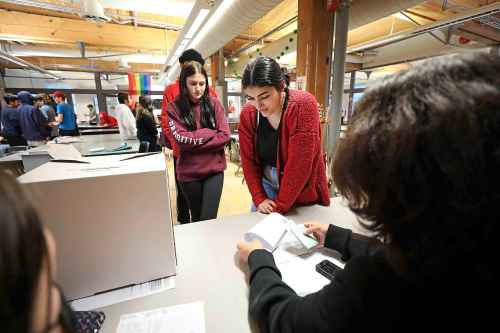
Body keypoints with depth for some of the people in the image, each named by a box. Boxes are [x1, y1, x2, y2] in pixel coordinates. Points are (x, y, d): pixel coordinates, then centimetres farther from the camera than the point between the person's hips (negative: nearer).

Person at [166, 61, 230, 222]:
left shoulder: (214, 103, 0)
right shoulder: (174, 107, -2)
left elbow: (225, 136, -9)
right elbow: (180, 138, -13)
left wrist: (193, 141, -13)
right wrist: (211, 132, -10)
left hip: (214, 169, 0)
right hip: (189, 172, 1)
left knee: (209, 220, -3)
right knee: (196, 218, 18)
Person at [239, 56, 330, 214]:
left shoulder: (303, 105, -23)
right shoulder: (247, 114, -9)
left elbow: (300, 163, -24)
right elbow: (248, 160, -5)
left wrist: (279, 206, -19)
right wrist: (259, 199, -12)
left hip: (303, 192, -3)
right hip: (266, 186, 4)